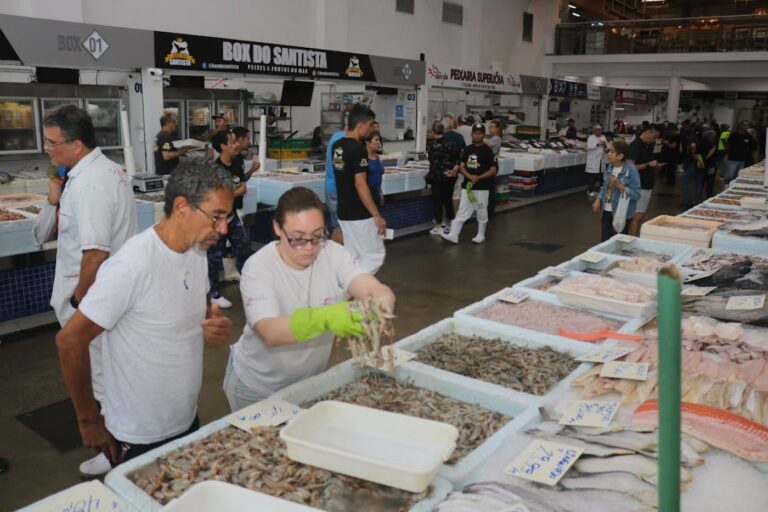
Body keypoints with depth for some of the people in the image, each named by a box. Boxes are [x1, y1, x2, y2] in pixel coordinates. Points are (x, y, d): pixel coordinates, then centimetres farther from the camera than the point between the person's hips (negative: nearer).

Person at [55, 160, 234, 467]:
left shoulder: (196, 251, -2)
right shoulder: (132, 266, -26)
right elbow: (70, 341, -19)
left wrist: (215, 326, -9)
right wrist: (89, 421, -11)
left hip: (188, 422, 8)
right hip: (140, 440, -7)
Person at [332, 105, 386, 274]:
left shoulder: (337, 146, 7)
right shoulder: (358, 148, -18)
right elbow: (360, 185, -23)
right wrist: (377, 215, -19)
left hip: (344, 211, 9)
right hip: (360, 214, -9)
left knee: (353, 256, 15)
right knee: (375, 255, 2)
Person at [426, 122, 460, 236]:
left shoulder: (431, 146, -12)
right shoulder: (451, 143, 0)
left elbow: (432, 162, -11)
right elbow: (458, 159, -1)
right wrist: (454, 169, -7)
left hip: (437, 176, -4)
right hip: (450, 177, 4)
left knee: (437, 201, 3)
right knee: (448, 200, 13)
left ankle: (438, 227, 6)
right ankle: (449, 225, 21)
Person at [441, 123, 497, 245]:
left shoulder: (487, 151, -5)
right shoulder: (467, 149, 10)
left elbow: (493, 170, -7)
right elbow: (462, 167, 8)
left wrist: (479, 177, -19)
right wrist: (470, 176, -11)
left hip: (482, 188, -4)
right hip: (467, 186, 4)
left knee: (481, 212, 6)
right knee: (462, 211, 3)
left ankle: (481, 235, 20)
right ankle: (453, 235, 1)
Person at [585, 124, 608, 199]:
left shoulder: (603, 137, 13)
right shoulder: (590, 137, -1)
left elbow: (606, 149, 11)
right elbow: (589, 147, -17)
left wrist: (605, 145, -11)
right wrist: (597, 144, -26)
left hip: (601, 161, 5)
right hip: (593, 161, -5)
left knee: (598, 176, 9)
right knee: (591, 177, -6)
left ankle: (596, 190, 19)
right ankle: (590, 191, 2)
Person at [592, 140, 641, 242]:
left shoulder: (630, 170, -16)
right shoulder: (609, 167, 4)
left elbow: (636, 194, -18)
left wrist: (619, 186, -26)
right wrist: (598, 199, 5)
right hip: (606, 211, 6)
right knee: (604, 241, 12)